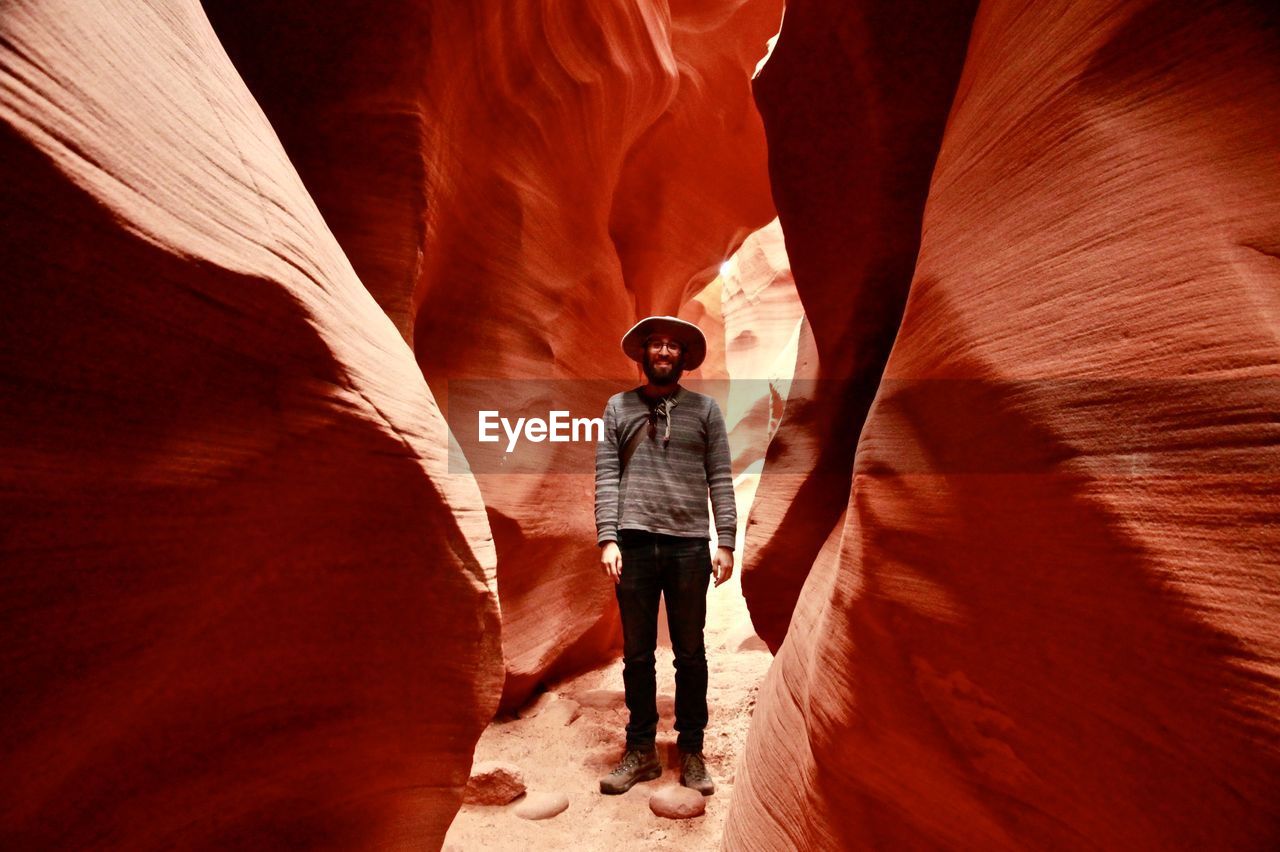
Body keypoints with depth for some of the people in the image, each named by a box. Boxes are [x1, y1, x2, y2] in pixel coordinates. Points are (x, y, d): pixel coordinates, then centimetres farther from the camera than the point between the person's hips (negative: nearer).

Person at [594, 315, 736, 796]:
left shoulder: (705, 409, 8)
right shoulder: (618, 407, 9)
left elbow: (720, 480, 4)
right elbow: (606, 477, 3)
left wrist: (725, 543, -3)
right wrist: (607, 539, -6)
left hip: (689, 544, 0)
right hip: (634, 541, 0)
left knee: (690, 654, 9)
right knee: (637, 654, 9)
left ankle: (691, 752, 23)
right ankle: (641, 752, 23)